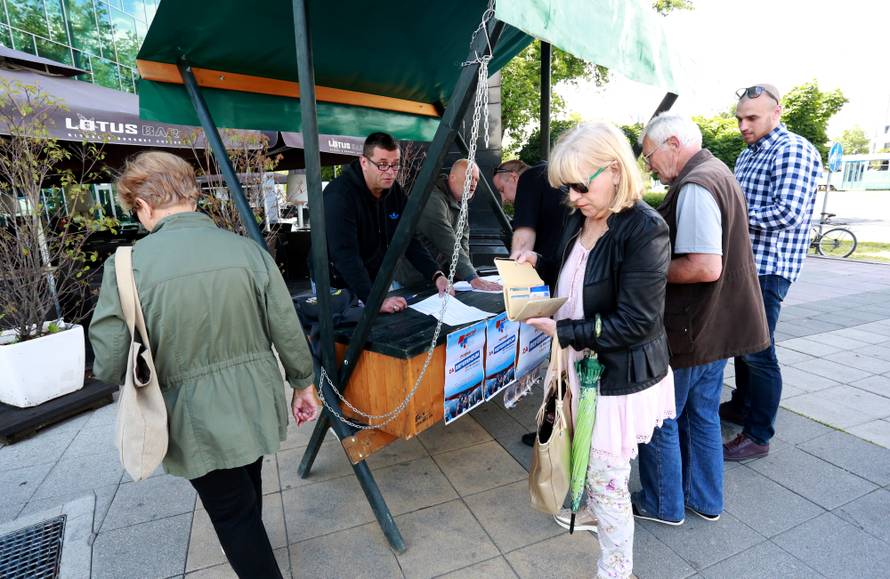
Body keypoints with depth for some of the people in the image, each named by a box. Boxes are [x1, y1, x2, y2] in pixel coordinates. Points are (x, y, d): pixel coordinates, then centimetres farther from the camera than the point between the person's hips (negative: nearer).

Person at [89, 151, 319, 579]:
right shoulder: (248, 249, -9)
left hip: (198, 419, -4)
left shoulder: (128, 264, -16)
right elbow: (288, 331, -6)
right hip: (255, 404, 4)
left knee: (232, 514, 17)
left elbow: (110, 365, -13)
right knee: (247, 495, 31)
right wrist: (303, 384, 9)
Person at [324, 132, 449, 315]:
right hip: (340, 288, -5)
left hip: (377, 281, 5)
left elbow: (410, 241, 1)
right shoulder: (339, 195, -22)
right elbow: (345, 255, -30)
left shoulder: (395, 192, 0)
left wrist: (437, 275, -14)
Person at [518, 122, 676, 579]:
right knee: (591, 456, 28)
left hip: (621, 375, -8)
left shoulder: (645, 230, -24)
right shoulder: (580, 219, 1)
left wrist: (562, 331, -23)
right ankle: (593, 513, 55)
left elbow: (635, 324, -25)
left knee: (608, 476, 7)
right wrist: (539, 263, 2)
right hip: (585, 363, 8)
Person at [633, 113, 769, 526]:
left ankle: (663, 504, 26)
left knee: (660, 420, 8)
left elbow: (705, 267, -29)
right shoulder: (719, 175, 12)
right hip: (717, 327, 10)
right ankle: (705, 500, 37)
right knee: (703, 415, 21)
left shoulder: (694, 188, -21)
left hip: (688, 332, -10)